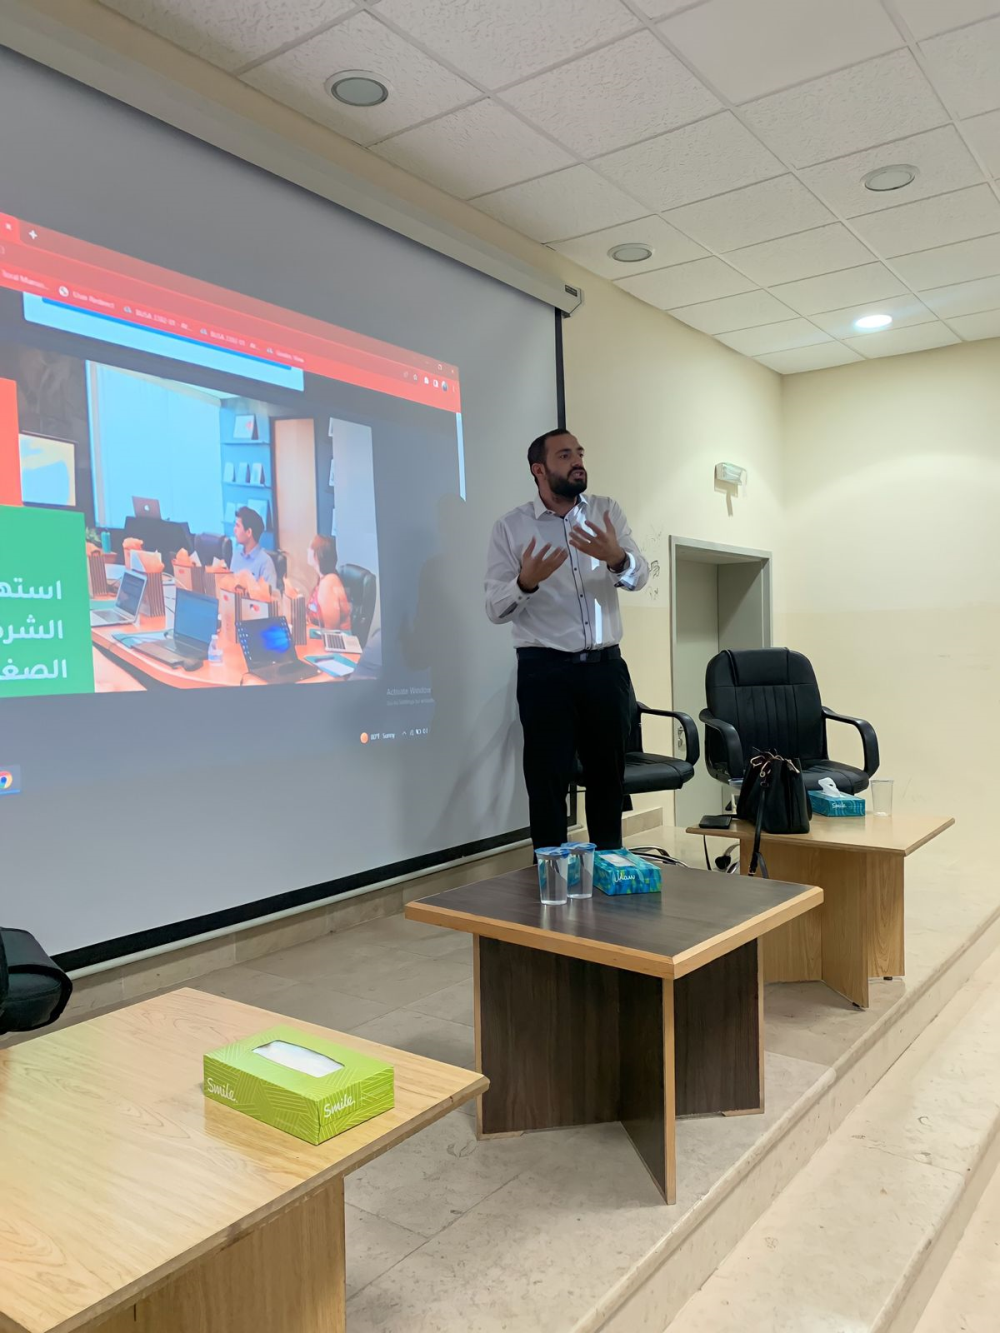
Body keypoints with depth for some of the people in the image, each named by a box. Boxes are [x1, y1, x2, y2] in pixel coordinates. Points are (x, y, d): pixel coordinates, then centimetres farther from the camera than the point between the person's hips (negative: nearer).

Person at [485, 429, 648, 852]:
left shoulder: (607, 512, 6)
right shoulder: (511, 527, -2)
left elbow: (639, 576, -6)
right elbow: (495, 609, -7)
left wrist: (616, 558, -28)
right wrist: (526, 582, -28)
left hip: (607, 667, 3)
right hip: (545, 671, -3)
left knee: (608, 775, 13)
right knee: (548, 780, 2)